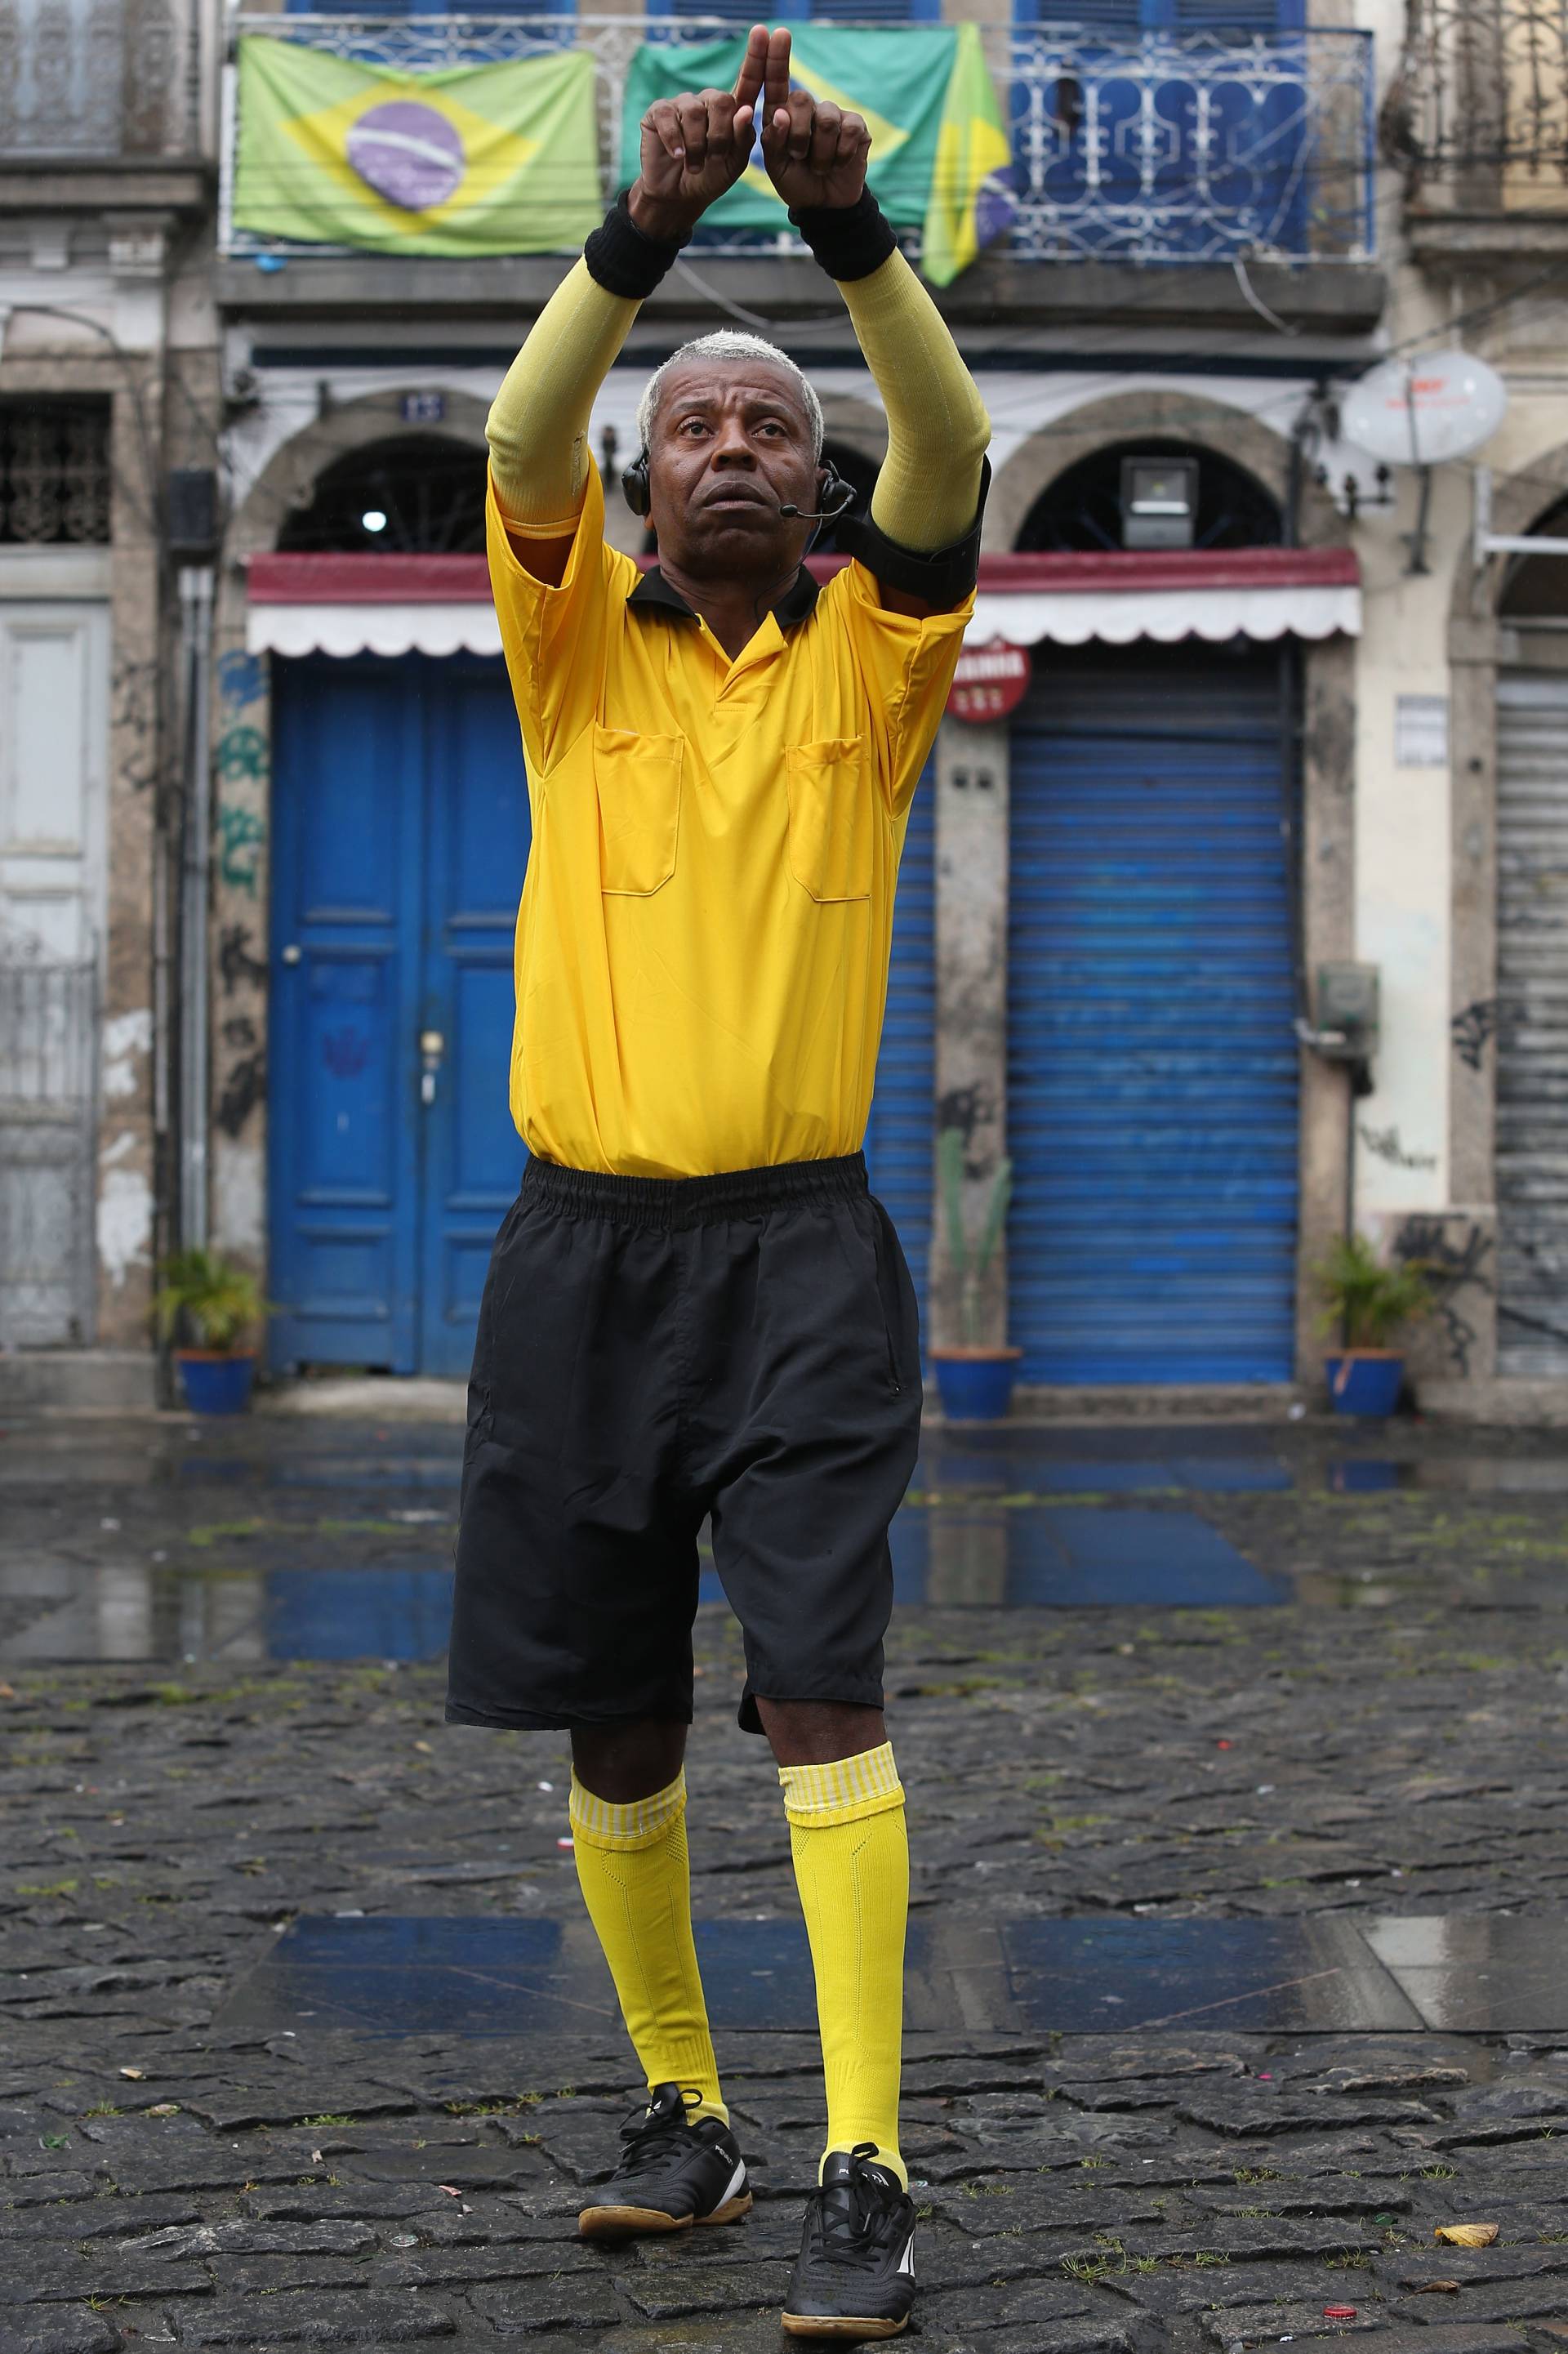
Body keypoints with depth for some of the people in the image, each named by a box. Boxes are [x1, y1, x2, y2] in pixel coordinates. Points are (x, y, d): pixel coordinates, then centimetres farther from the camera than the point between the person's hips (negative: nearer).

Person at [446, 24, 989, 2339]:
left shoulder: (867, 653, 7)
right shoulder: (581, 646, 9)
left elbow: (951, 453, -10)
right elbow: (523, 439, -9)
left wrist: (851, 223, -25)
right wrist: (645, 226, -24)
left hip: (799, 1240, -2)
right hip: (584, 1239, 2)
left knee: (822, 1685, -12)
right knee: (615, 1721, 8)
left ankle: (866, 2169, -9)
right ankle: (682, 2106, 26)